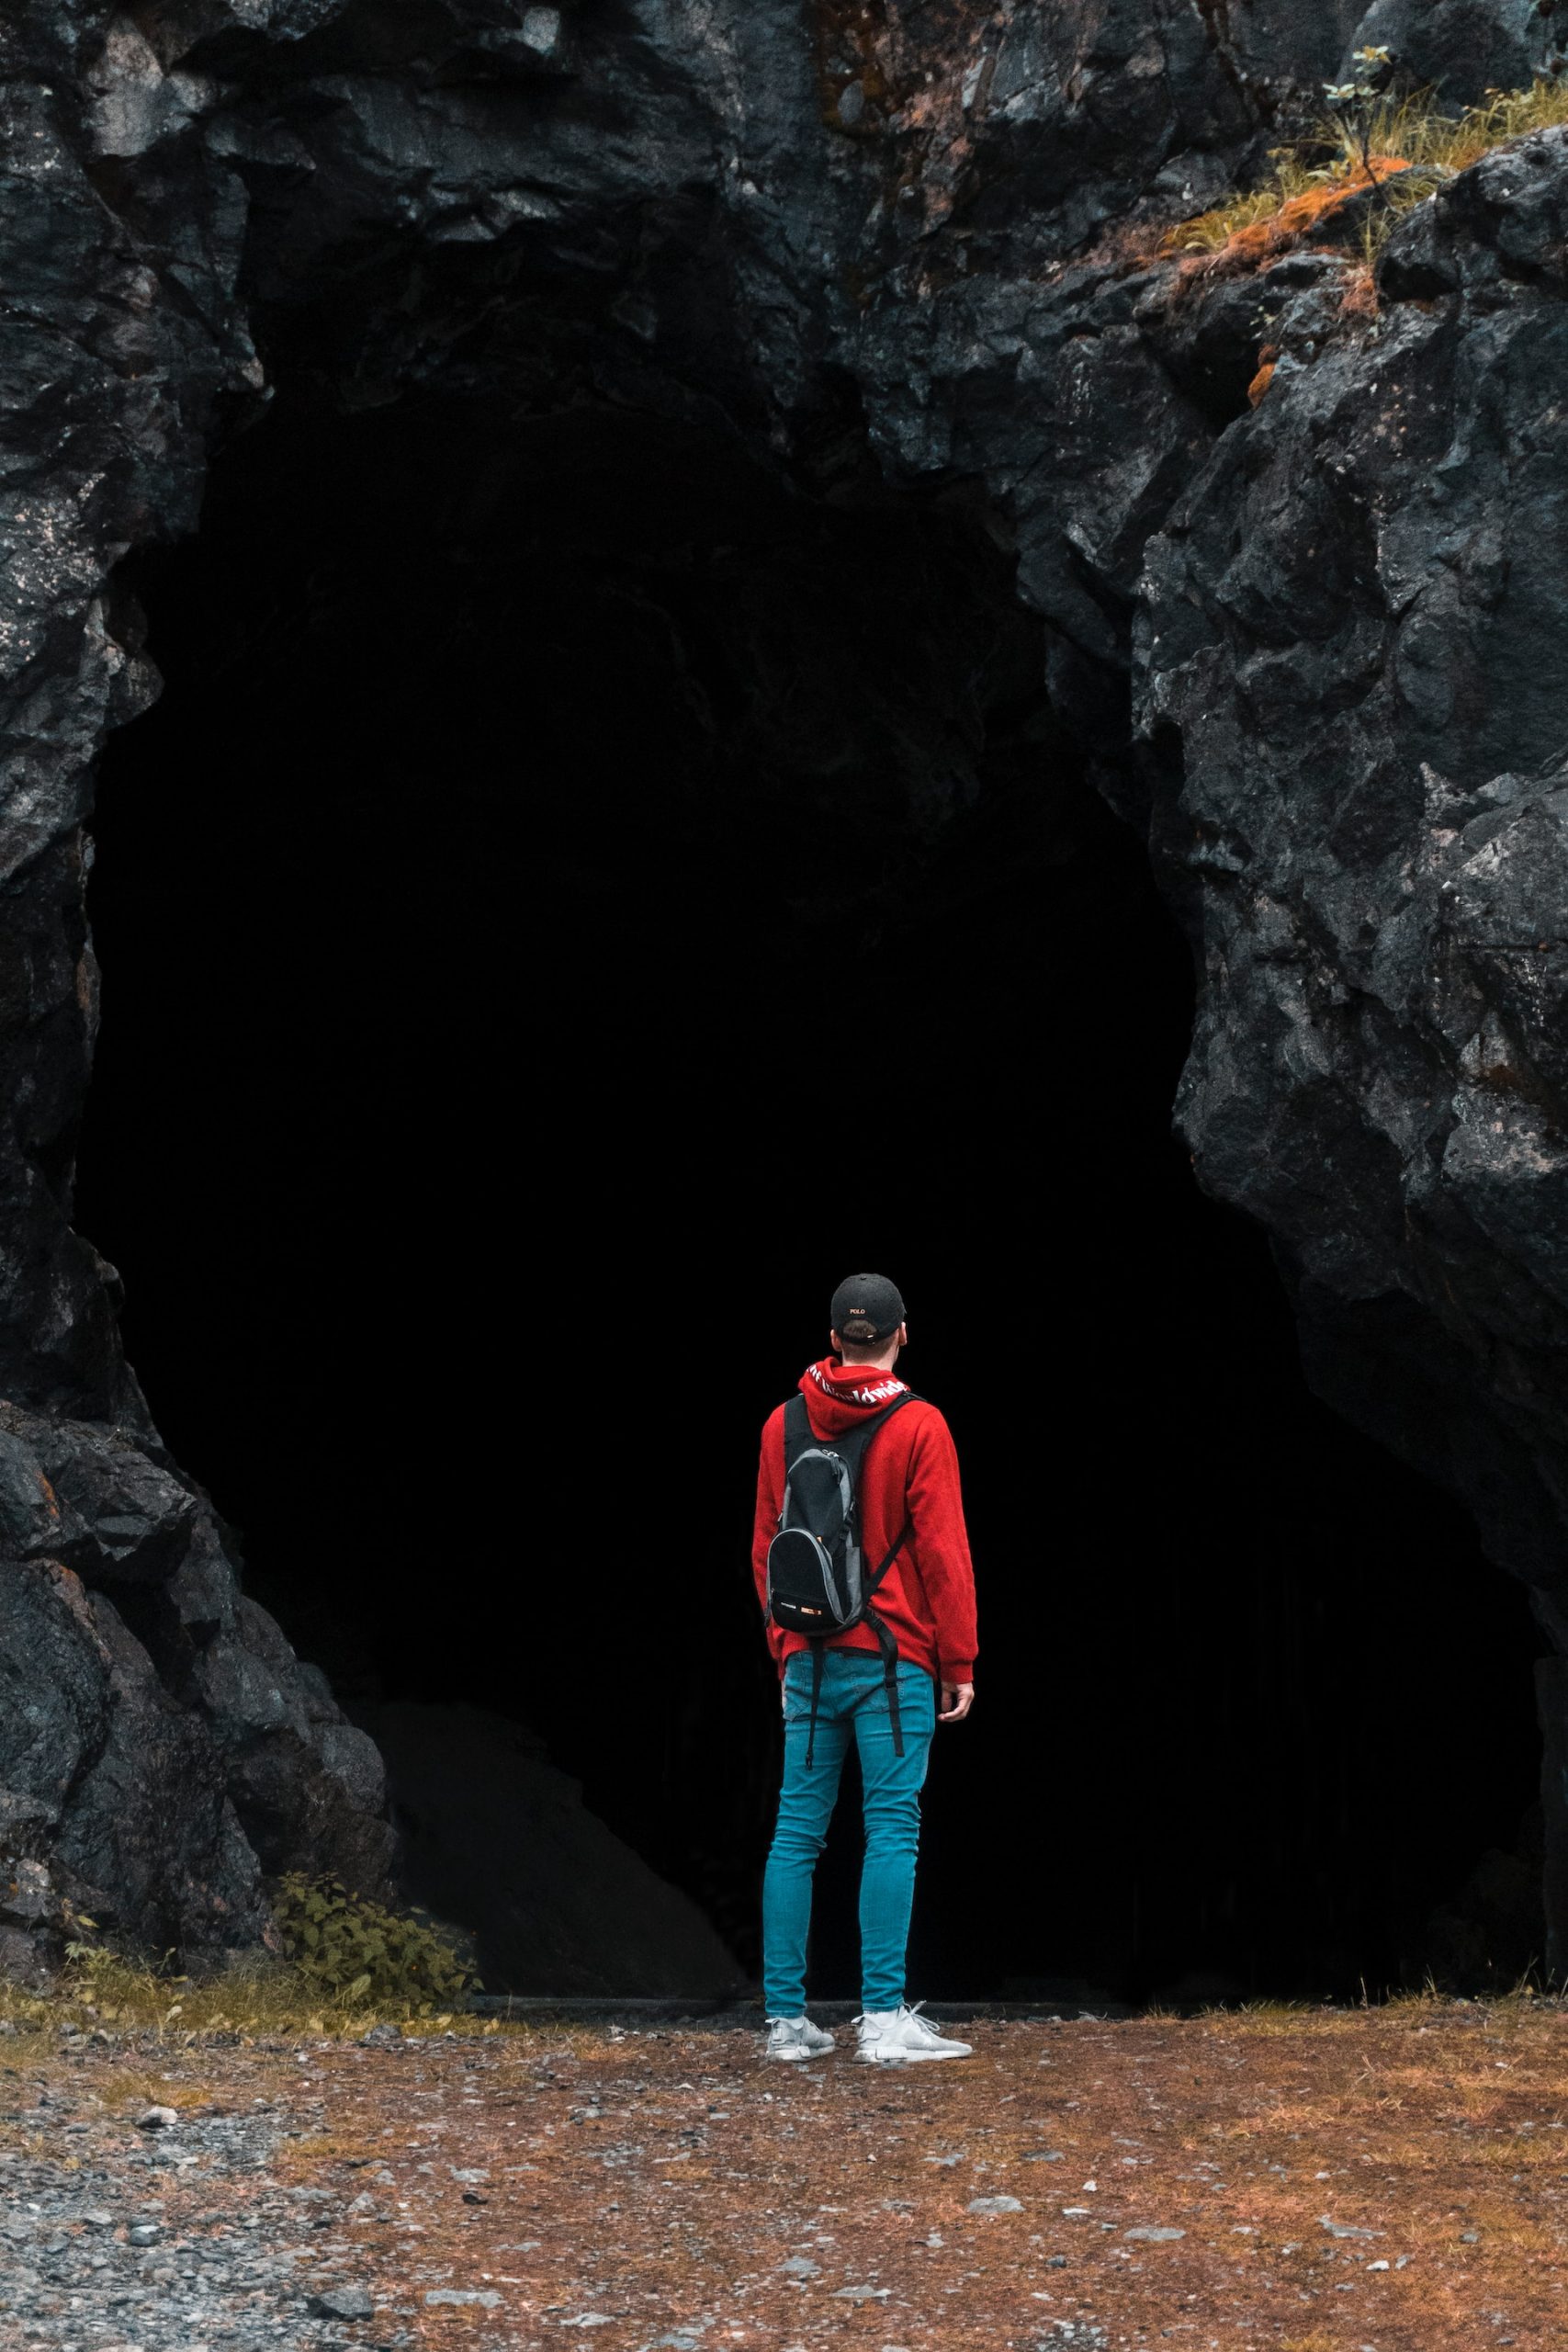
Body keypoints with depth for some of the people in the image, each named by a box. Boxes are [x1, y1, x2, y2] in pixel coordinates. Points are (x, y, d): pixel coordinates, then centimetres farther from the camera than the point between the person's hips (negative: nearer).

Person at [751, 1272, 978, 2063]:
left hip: (809, 1659, 4)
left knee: (796, 1832, 6)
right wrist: (960, 1662, -3)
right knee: (891, 1828, -5)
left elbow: (765, 1548, 13)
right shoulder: (918, 1426, -6)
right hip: (894, 1657, -4)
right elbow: (943, 1551, -8)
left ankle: (786, 2018, 6)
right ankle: (882, 2015, -9)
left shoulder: (783, 1424, 8)